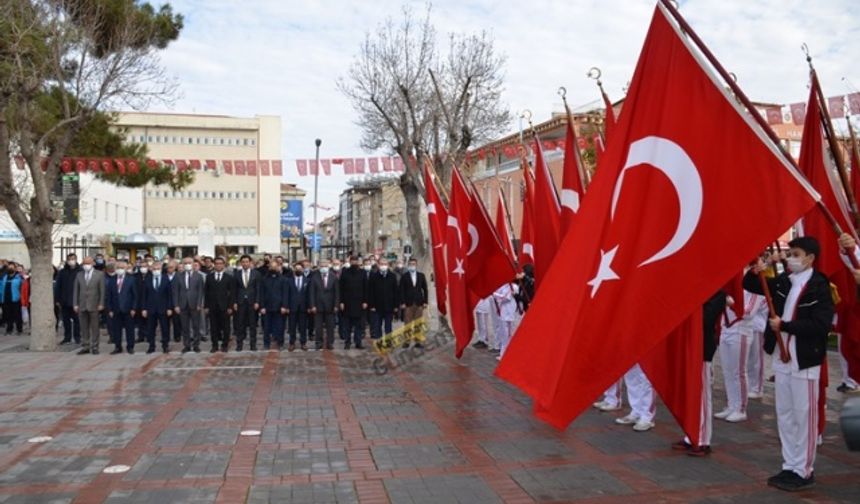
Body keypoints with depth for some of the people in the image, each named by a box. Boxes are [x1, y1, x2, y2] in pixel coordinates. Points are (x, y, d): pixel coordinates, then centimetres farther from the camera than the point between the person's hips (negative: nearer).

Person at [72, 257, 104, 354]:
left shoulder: (99, 274, 0)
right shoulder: (79, 275, 10)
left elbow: (102, 290, -2)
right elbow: (76, 290, 10)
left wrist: (101, 304, -7)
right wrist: (75, 304, 3)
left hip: (94, 306, -3)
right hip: (82, 305, 3)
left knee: (94, 327, 1)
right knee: (84, 328, 6)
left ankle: (94, 347, 8)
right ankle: (85, 347, 13)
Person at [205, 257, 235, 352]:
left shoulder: (229, 277, 3)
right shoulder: (209, 277, 8)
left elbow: (232, 293, 1)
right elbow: (206, 292, 6)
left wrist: (230, 306, -6)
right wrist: (206, 306, 0)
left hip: (224, 306, -1)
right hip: (212, 306, 1)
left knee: (225, 327, 3)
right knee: (213, 327, 4)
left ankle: (224, 345, 14)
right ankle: (215, 345, 13)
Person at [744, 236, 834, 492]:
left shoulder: (819, 287, -11)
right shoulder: (784, 282, 7)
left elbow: (821, 325, -20)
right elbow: (750, 286, 15)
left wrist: (784, 325, -21)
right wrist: (755, 272, -5)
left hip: (804, 361, -7)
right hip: (782, 359, 7)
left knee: (804, 417, 2)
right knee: (785, 415, 13)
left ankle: (804, 471, 13)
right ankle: (790, 467, 24)